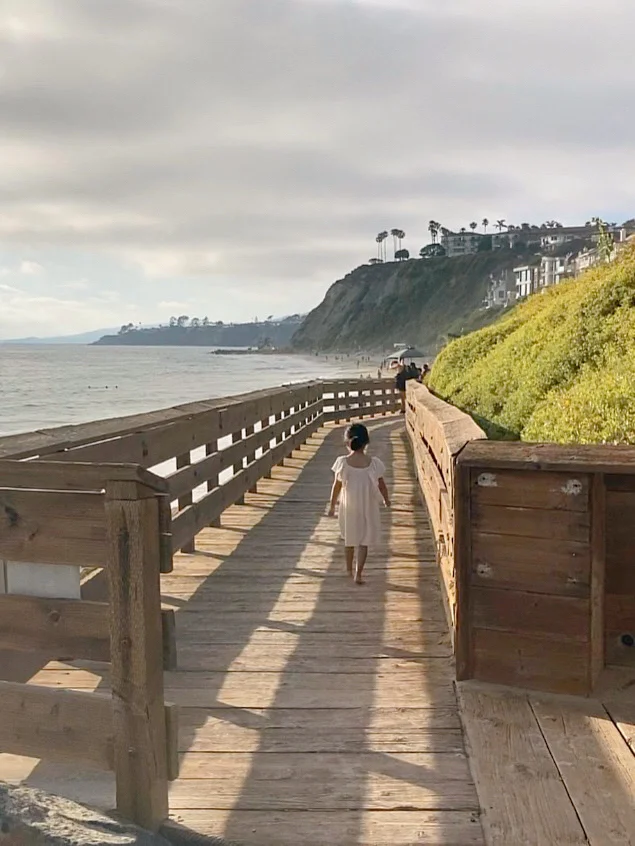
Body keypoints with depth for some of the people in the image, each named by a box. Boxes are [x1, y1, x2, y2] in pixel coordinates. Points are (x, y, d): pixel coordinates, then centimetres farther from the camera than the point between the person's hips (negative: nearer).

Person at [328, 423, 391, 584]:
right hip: (368, 509, -1)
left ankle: (349, 569, 38)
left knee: (349, 538, 21)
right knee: (364, 542, 9)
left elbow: (337, 487, -6)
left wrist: (332, 506, 8)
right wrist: (386, 500, 17)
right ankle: (358, 574, 4)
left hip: (349, 508, 1)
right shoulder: (374, 464, -15)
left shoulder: (342, 463, -15)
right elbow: (381, 486, -3)